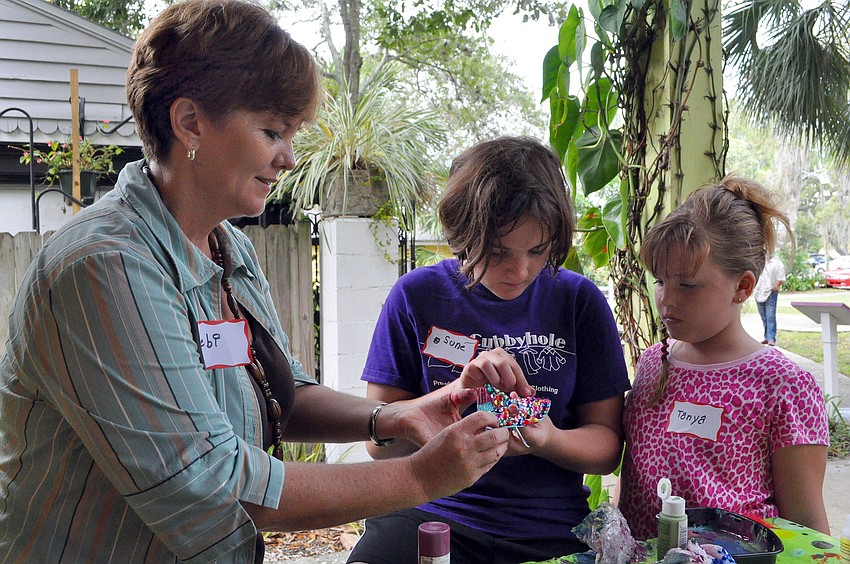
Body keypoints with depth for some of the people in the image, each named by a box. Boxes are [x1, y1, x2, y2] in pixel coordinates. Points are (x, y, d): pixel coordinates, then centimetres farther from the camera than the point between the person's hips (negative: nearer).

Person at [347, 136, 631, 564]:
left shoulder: (579, 300, 5)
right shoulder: (418, 295, 2)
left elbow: (607, 447, 8)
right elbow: (380, 442, 2)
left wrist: (547, 440, -14)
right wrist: (460, 389, -14)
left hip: (550, 527, 2)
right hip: (430, 513, -1)